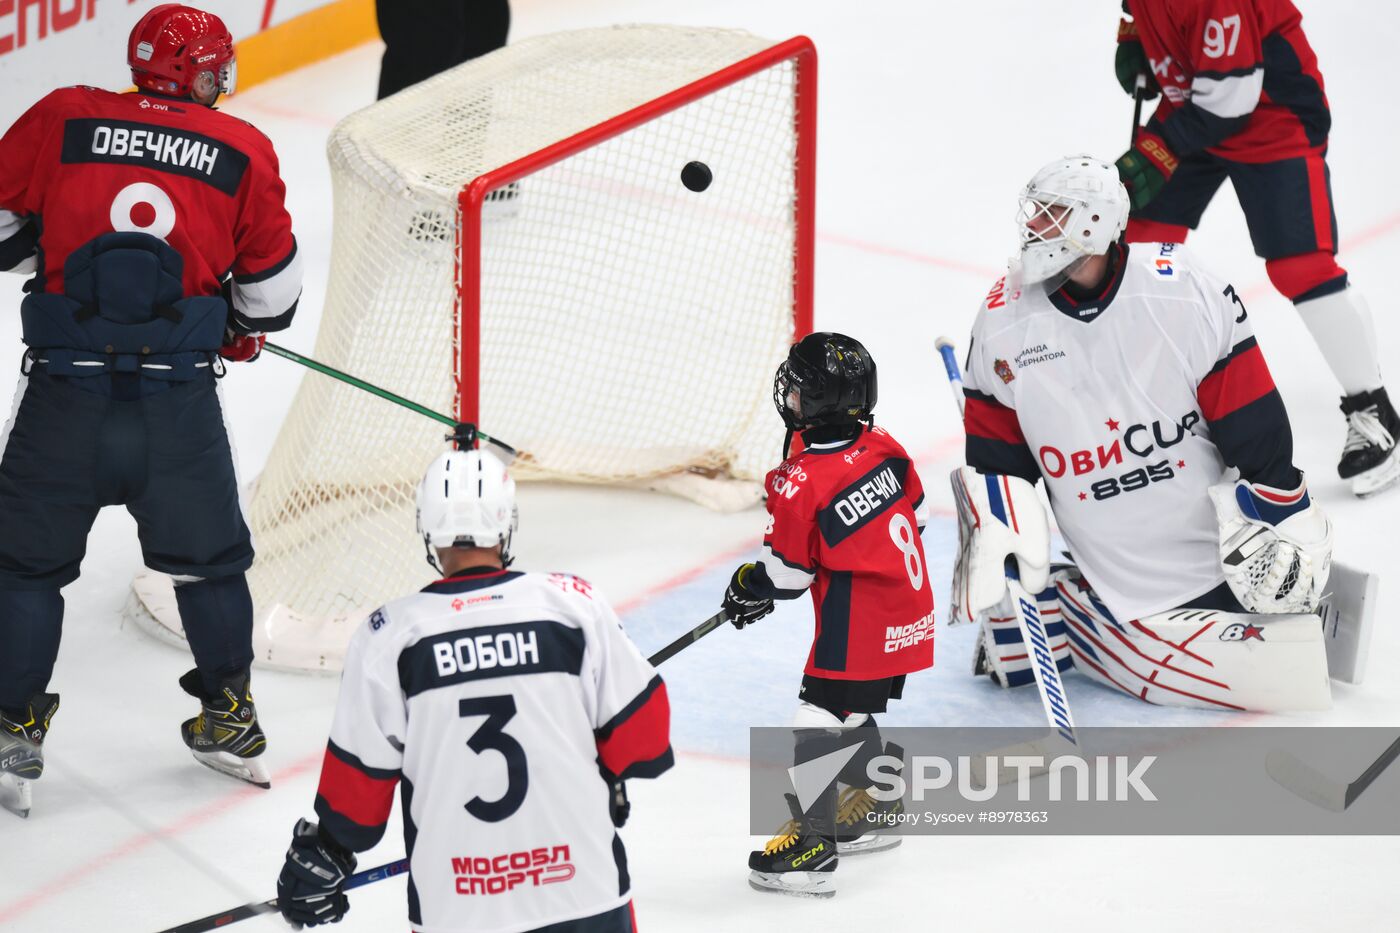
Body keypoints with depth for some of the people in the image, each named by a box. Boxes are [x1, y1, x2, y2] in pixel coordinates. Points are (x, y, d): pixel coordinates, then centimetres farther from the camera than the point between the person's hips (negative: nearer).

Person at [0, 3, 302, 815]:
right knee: (208, 556, 19)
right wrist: (246, 328, 33)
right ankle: (231, 718, 28)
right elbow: (273, 284, 13)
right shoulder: (242, 152, 7)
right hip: (180, 397, 0)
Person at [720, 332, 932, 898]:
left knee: (820, 721, -2)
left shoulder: (799, 482, -21)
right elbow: (915, 513, 13)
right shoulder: (884, 447, -1)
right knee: (853, 714, 25)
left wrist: (749, 589, 9)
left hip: (857, 630, -9)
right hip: (909, 613, 9)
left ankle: (811, 842, -1)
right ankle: (876, 808, 38)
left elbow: (785, 573, -12)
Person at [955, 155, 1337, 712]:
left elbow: (1258, 432, -9)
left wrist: (1284, 522, -9)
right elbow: (993, 452, 6)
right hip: (1109, 576, 2)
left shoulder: (1187, 295, -13)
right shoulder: (1004, 322, -4)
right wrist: (992, 539, -5)